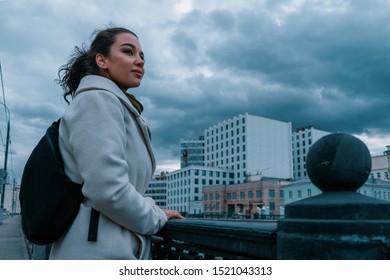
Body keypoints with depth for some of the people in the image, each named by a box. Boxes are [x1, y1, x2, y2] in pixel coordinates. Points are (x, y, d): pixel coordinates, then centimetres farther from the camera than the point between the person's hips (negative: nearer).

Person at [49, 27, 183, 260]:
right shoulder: (98, 99, -12)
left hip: (116, 250, 9)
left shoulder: (118, 106, 17)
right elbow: (109, 191, -24)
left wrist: (154, 213, 10)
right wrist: (157, 218, -8)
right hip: (100, 253, -9)